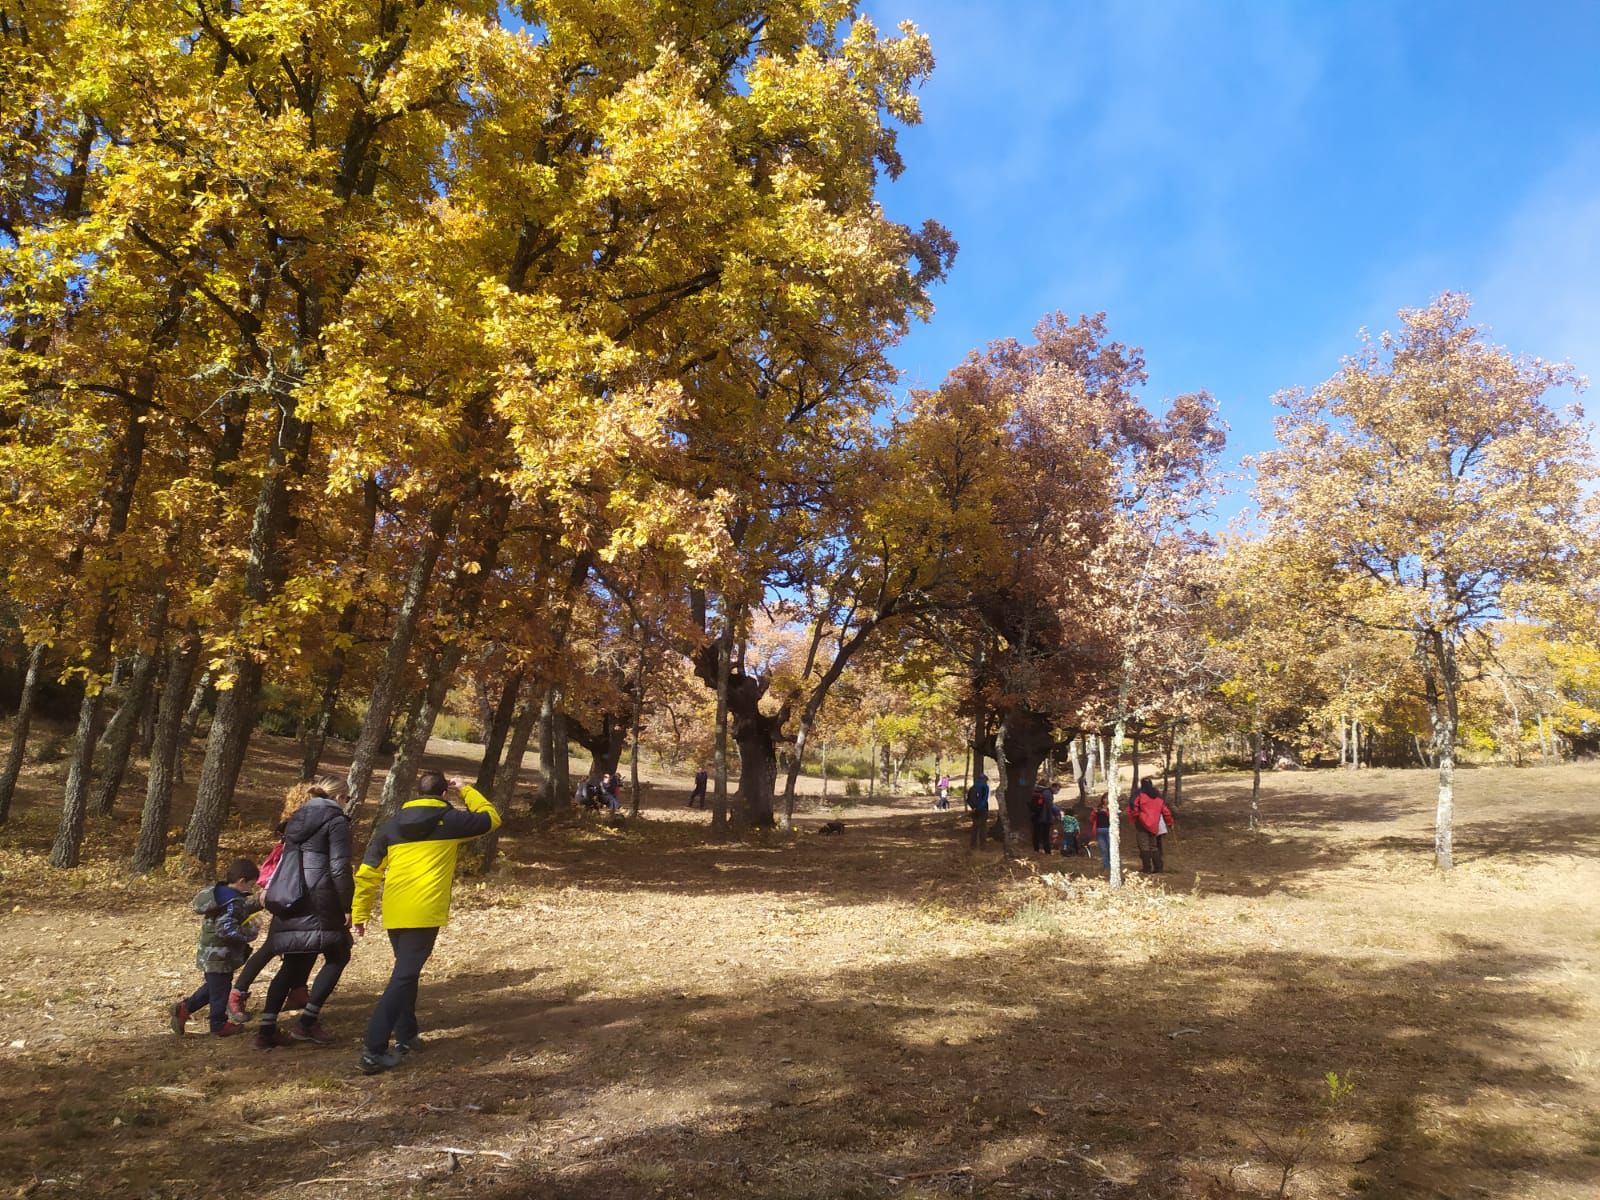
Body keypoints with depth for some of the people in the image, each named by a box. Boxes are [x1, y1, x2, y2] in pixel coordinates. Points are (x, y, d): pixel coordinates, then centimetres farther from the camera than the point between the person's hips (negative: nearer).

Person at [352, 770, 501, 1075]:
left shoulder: (393, 823, 13)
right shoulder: (450, 820, 0)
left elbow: (367, 872, 11)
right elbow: (491, 819, 15)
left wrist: (360, 914, 18)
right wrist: (467, 791, 24)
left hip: (394, 913, 6)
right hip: (424, 912, -6)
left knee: (405, 971, 23)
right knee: (403, 977, -4)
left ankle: (405, 1036, 32)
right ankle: (374, 1050, -11)